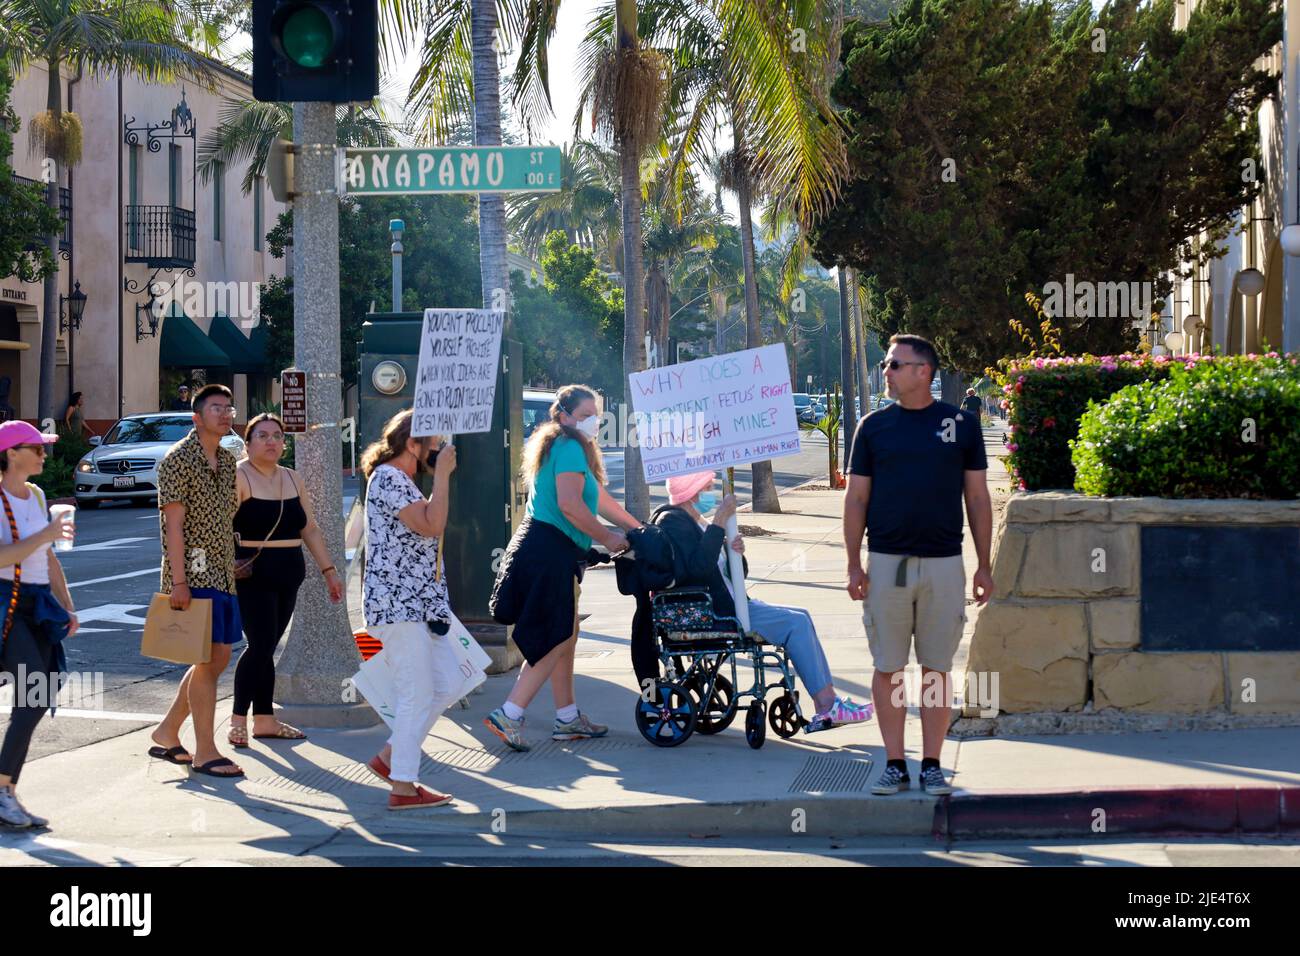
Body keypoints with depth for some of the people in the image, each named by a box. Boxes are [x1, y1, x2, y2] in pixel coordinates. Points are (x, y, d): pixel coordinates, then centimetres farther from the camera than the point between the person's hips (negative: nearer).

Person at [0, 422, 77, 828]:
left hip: (38, 605, 8)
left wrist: (67, 608, 15)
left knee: (37, 699, 2)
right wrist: (46, 534, -22)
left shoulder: (36, 496, 14)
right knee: (35, 695, -17)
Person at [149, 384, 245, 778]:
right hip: (194, 573, -9)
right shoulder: (178, 459, -9)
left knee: (219, 657, 10)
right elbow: (174, 523, -14)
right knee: (207, 659, -8)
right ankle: (204, 752, -1)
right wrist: (178, 580, -19)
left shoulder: (227, 460, 16)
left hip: (222, 573, 9)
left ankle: (167, 733, 23)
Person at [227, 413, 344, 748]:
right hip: (252, 574, -6)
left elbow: (310, 529, 19)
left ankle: (264, 720, 14)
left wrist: (329, 570, 15)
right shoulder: (238, 476, -7)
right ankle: (238, 720, -2)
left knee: (266, 647, 10)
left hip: (288, 575, 6)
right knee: (261, 646, -11)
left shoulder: (291, 479, 14)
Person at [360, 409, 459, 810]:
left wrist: (440, 476, 15)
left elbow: (430, 529, 22)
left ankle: (390, 756, 18)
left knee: (447, 683, 10)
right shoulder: (388, 479, -13)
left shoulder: (401, 480, 21)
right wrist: (442, 475, -16)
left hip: (420, 604, 11)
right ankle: (403, 787, 0)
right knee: (417, 693, -7)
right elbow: (432, 526, -23)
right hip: (397, 604, -11)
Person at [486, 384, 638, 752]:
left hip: (553, 551, 11)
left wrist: (637, 527, 29)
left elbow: (597, 496, 27)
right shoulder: (570, 447, -13)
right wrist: (608, 538, -13)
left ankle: (568, 718, 24)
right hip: (550, 551, -11)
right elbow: (570, 505, -24)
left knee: (566, 635, 16)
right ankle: (508, 716, -9)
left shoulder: (565, 447, 21)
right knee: (556, 638, -8)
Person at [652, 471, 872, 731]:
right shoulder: (672, 522, -11)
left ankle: (827, 703, -4)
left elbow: (734, 574, 19)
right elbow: (698, 568, -28)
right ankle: (827, 708, -13)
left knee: (801, 618, 1)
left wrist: (736, 554, -3)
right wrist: (720, 521, -25)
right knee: (796, 623, -15)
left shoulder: (701, 524, 19)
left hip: (728, 605, 10)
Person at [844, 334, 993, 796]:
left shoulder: (961, 425, 4)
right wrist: (854, 564, 0)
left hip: (943, 563, -1)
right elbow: (856, 498, 7)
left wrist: (984, 564, 4)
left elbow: (977, 497, 7)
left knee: (937, 668, 4)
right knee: (888, 668, 3)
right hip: (885, 562, 1)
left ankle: (932, 765, 12)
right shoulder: (874, 426, 6)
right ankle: (895, 764, 11)